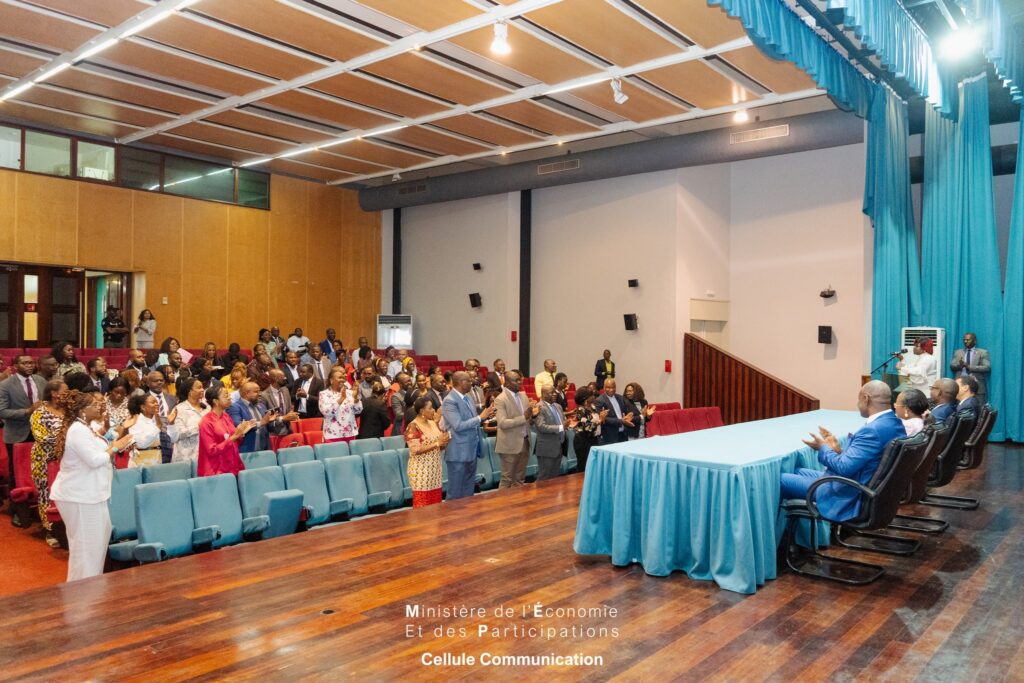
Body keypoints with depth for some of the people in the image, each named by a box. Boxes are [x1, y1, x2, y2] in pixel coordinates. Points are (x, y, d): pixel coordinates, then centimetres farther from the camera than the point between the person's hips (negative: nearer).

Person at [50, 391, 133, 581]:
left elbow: (92, 455, 16)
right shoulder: (78, 430, -20)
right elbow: (94, 460, -24)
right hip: (80, 496, -11)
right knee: (86, 544, -3)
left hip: (85, 493, 11)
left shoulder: (81, 428, 13)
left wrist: (115, 446, 5)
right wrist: (115, 447, -11)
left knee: (101, 535, 18)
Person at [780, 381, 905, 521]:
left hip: (850, 497, -11)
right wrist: (838, 450, 5)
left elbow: (844, 468, -26)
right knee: (800, 472, 25)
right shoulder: (894, 423, 4)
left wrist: (823, 448, -9)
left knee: (781, 480, -2)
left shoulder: (873, 430, -28)